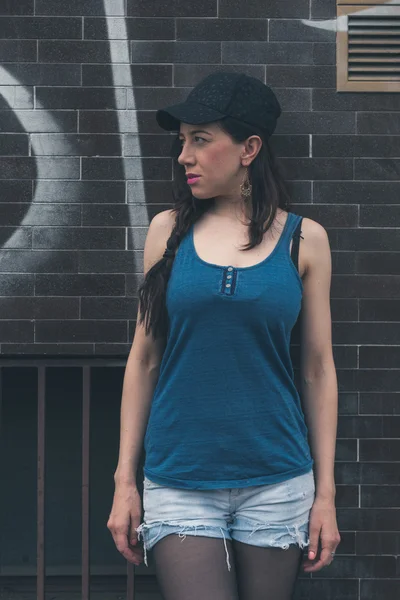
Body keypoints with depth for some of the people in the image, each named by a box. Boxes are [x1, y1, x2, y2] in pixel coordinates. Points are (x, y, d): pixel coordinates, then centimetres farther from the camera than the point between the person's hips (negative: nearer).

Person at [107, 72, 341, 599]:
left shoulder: (304, 239, 2)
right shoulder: (169, 230, 4)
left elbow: (319, 370, 5)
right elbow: (144, 358, 6)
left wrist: (326, 494, 2)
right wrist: (125, 480, 4)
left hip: (276, 485, 0)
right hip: (178, 487, 0)